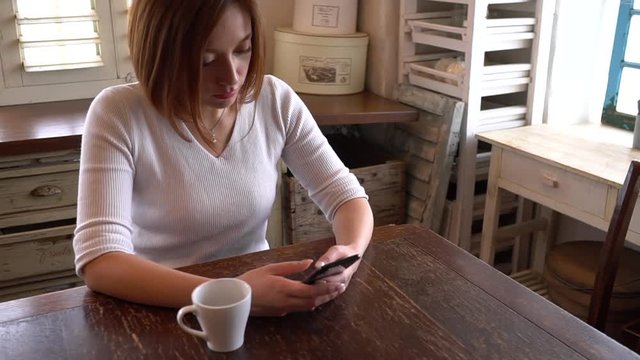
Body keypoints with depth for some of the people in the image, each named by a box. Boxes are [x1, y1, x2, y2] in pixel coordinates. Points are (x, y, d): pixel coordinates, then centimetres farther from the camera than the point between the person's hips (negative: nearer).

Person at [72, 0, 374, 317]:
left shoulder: (275, 100, -6)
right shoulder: (118, 114, -16)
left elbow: (346, 195, -2)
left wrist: (348, 253, -23)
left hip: (259, 290, 2)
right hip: (166, 314, -2)